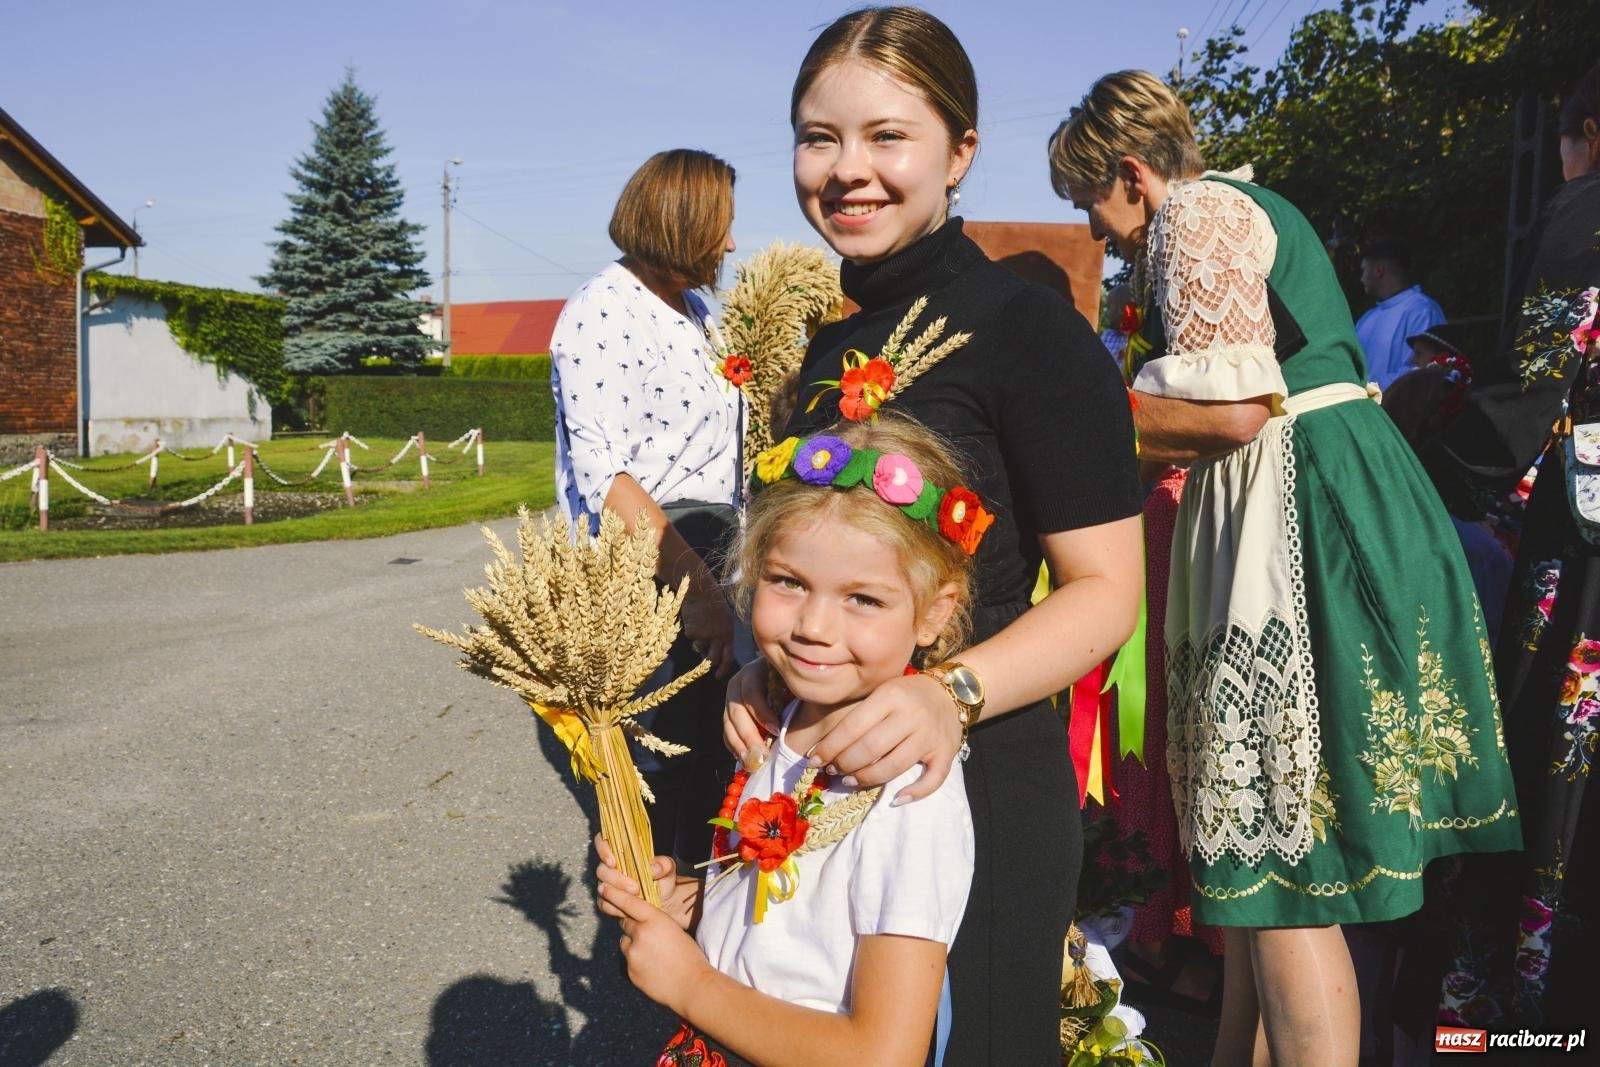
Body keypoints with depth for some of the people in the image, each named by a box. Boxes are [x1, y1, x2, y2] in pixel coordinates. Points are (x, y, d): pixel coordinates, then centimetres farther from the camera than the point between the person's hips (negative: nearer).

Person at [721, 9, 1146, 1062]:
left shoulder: (1029, 327, -12)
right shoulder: (819, 341, 9)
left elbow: (1106, 589, -13)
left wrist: (954, 693, -29)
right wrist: (758, 672, -1)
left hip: (975, 785, -6)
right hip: (812, 779, 7)